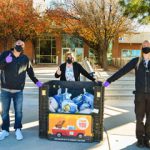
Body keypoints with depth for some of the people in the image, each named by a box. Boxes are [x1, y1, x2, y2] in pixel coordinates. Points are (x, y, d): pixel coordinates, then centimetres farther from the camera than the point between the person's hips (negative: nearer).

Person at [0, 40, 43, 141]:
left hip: (18, 90, 0)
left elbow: (30, 72, 12)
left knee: (18, 111, 5)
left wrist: (36, 81, 6)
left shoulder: (25, 59, 3)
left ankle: (18, 130, 18)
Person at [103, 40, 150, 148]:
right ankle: (140, 139, 21)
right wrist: (109, 80, -4)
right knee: (139, 118, 5)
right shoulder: (136, 61, 2)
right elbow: (122, 71, -1)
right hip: (140, 94, -1)